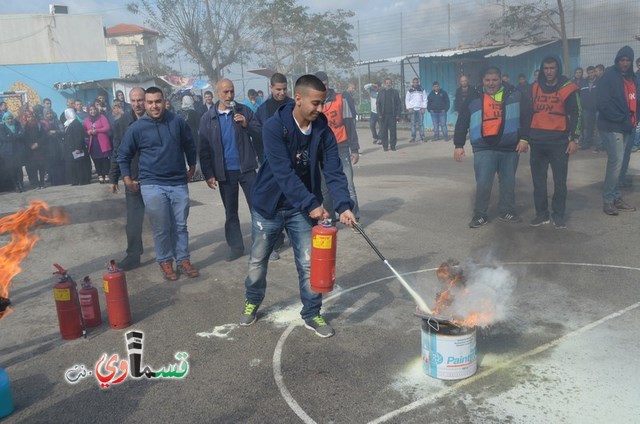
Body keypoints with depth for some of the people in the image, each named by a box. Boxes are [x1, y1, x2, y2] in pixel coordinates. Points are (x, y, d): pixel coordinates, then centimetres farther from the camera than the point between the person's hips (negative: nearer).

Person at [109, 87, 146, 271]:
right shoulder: (122, 123, 0)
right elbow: (117, 152, 3)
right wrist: (113, 178, 4)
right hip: (133, 179, 2)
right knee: (133, 221, 4)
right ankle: (133, 254, 13)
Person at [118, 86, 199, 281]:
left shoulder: (177, 121, 0)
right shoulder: (137, 128, -4)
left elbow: (189, 145, 15)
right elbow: (123, 155, 6)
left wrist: (192, 167, 20)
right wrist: (128, 180, 4)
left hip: (179, 183, 2)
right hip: (152, 185, -2)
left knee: (181, 225, 8)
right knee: (161, 228, 3)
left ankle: (183, 260, 20)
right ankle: (165, 262, 18)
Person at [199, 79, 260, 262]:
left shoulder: (244, 110, 1)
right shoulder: (208, 118, 0)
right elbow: (204, 149, -1)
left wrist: (246, 125, -17)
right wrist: (208, 174, -6)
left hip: (246, 168, 0)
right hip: (225, 172, 1)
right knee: (230, 212, 10)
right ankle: (235, 246, 20)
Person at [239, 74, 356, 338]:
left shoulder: (323, 130, -8)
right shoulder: (274, 127, -21)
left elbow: (333, 171, -12)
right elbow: (284, 173, -28)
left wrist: (343, 205, -27)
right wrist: (311, 204, -33)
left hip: (303, 207, 3)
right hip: (269, 204, -2)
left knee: (309, 263, 4)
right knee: (258, 260, 14)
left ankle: (311, 314, 22)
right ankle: (252, 302, 39)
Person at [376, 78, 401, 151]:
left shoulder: (395, 92, 8)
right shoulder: (381, 92, 8)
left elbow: (398, 104, 5)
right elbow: (377, 104, 6)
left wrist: (398, 114, -3)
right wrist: (379, 114, -4)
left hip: (392, 115, 0)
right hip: (383, 115, 0)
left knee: (393, 131, 0)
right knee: (384, 131, -1)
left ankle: (393, 145, 7)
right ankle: (385, 146, 6)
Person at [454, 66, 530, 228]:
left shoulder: (514, 95, 3)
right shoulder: (475, 98, 4)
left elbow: (526, 117, 2)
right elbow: (462, 122, 5)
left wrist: (524, 138, -7)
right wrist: (459, 145, 1)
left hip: (509, 147, 2)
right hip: (484, 148, -1)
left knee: (508, 183, 12)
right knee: (483, 183, -6)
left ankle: (507, 211, 27)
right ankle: (480, 214, 9)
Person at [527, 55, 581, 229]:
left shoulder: (568, 88, -3)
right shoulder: (535, 87, 8)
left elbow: (576, 115, -2)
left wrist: (574, 139, -8)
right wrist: (525, 136, 11)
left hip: (558, 140, -4)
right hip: (537, 141, 4)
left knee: (560, 180, 3)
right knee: (538, 180, 8)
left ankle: (559, 214, 14)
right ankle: (541, 214, 19)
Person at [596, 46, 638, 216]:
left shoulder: (631, 78, 15)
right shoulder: (609, 76, -9)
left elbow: (634, 101, 19)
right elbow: (603, 103, -18)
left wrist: (633, 119, 2)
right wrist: (622, 119, -18)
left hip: (626, 127, 8)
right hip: (611, 126, -8)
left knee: (617, 162, 12)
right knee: (616, 161, -12)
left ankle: (616, 198, 19)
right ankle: (608, 200, -4)